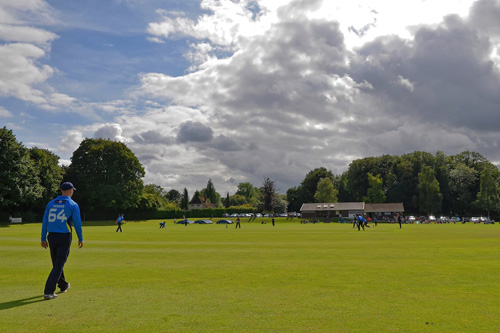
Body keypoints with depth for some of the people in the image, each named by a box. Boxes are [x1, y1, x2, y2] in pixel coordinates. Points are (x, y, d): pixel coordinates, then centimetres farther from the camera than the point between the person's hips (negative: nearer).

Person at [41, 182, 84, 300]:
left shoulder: (51, 204, 8)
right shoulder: (73, 205, -5)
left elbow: (44, 222, 7)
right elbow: (77, 223, -6)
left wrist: (43, 238, 10)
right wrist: (80, 238, 4)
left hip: (51, 237, 5)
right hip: (65, 237, -5)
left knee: (56, 263, 18)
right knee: (59, 264, -3)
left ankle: (63, 285, 35)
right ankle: (48, 291, -11)